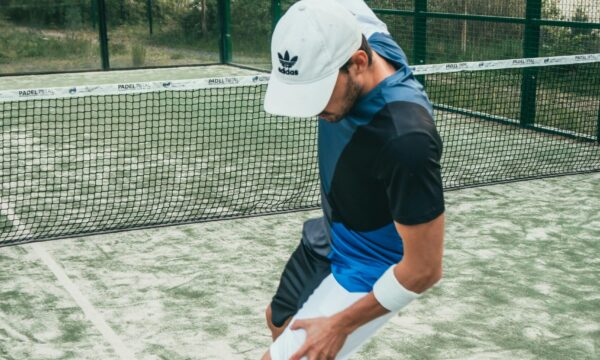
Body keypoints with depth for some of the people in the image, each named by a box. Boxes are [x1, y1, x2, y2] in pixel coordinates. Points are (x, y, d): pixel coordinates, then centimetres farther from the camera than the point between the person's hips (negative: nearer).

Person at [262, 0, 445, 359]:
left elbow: (424, 268, -31)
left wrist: (341, 323, -23)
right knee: (279, 322, 28)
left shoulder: (406, 139, -41)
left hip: (367, 269, -8)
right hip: (327, 237, 8)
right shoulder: (364, 36, -22)